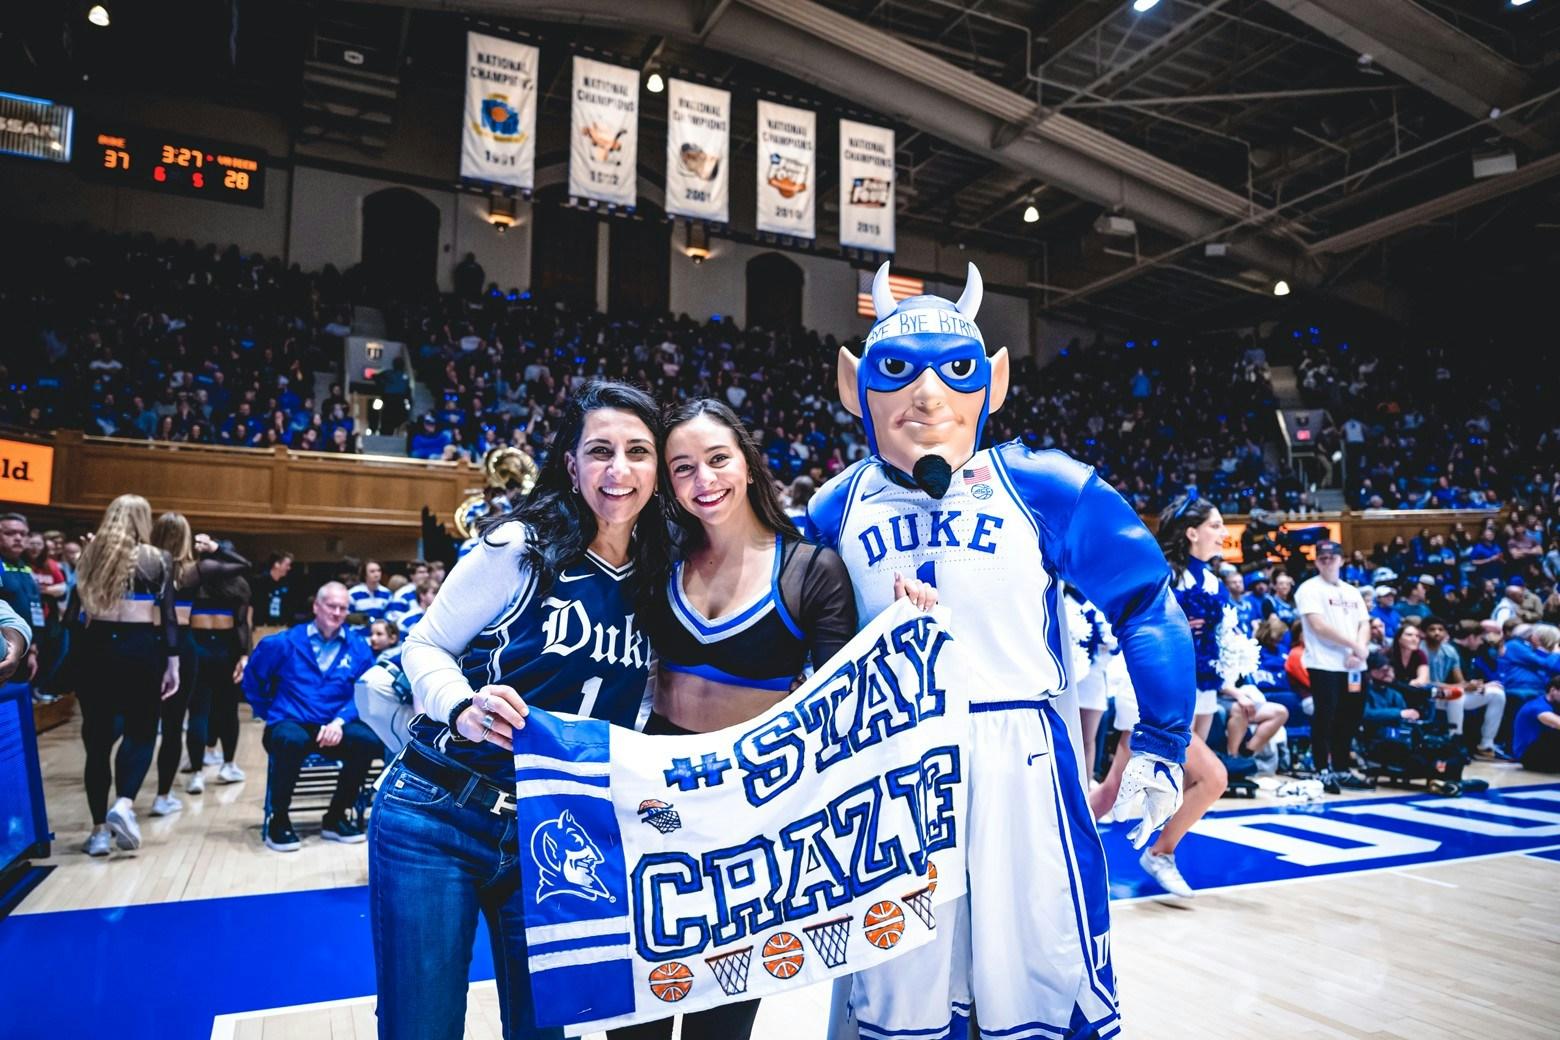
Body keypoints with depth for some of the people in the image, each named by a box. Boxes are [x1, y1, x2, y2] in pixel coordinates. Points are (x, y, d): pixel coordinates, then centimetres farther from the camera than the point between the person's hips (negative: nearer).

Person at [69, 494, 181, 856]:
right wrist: (173, 662, -1)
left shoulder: (91, 555, 9)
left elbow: (74, 612, 5)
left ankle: (99, 829, 10)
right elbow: (168, 615, -3)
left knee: (98, 738, 8)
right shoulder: (158, 558, 1)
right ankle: (124, 804, -14)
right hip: (140, 649, -2)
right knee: (141, 732, 10)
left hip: (94, 647, 3)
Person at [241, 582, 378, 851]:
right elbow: (252, 678, 16)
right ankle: (278, 819, -14)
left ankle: (335, 818, -8)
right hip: (290, 723, -1)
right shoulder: (285, 643, 3)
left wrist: (339, 721, -17)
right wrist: (269, 714, 13)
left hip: (334, 728, 2)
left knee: (367, 740, -30)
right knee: (292, 740, -38)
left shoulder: (359, 648, 5)